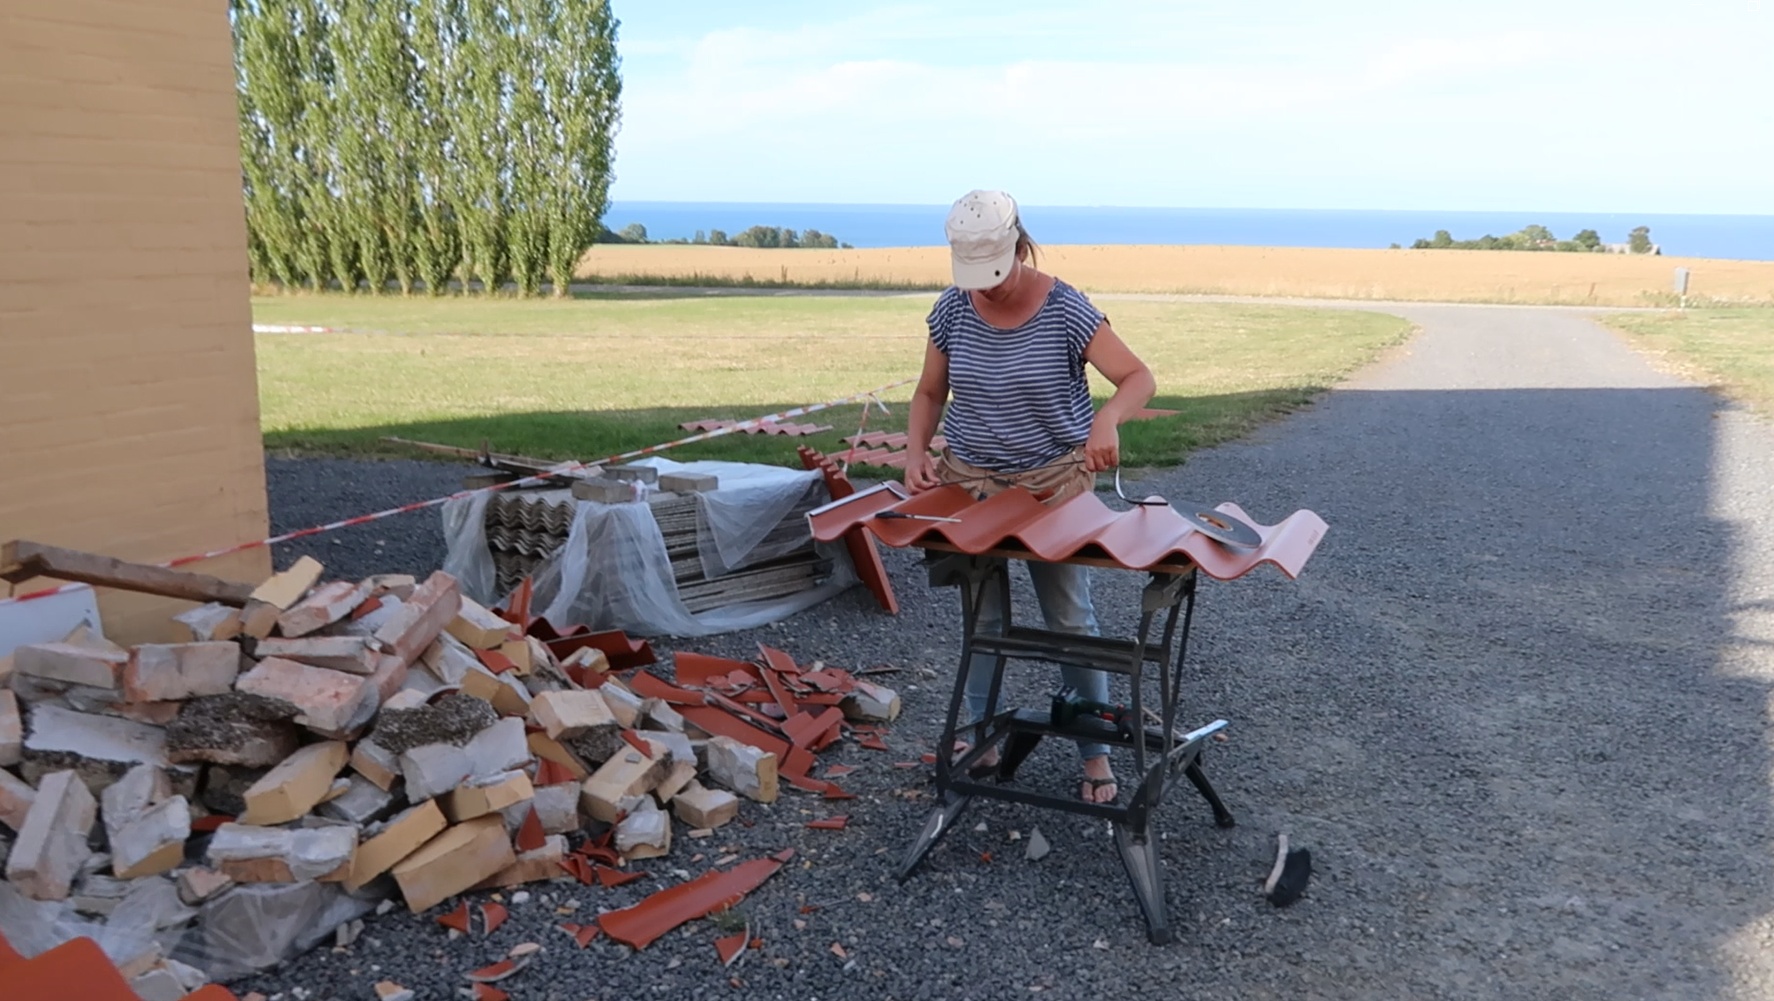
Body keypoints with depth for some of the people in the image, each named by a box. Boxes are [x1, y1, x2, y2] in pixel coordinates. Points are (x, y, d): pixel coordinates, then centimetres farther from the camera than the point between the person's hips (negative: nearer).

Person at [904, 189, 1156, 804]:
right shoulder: (952, 310, -5)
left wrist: (1107, 418, -42)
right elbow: (930, 392, 5)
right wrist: (916, 451, -13)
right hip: (970, 482, 3)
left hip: (1054, 482, -3)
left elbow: (1139, 378, -21)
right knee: (981, 615, 13)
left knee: (1070, 620, 4)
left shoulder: (1065, 309, -16)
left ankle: (1096, 753, 16)